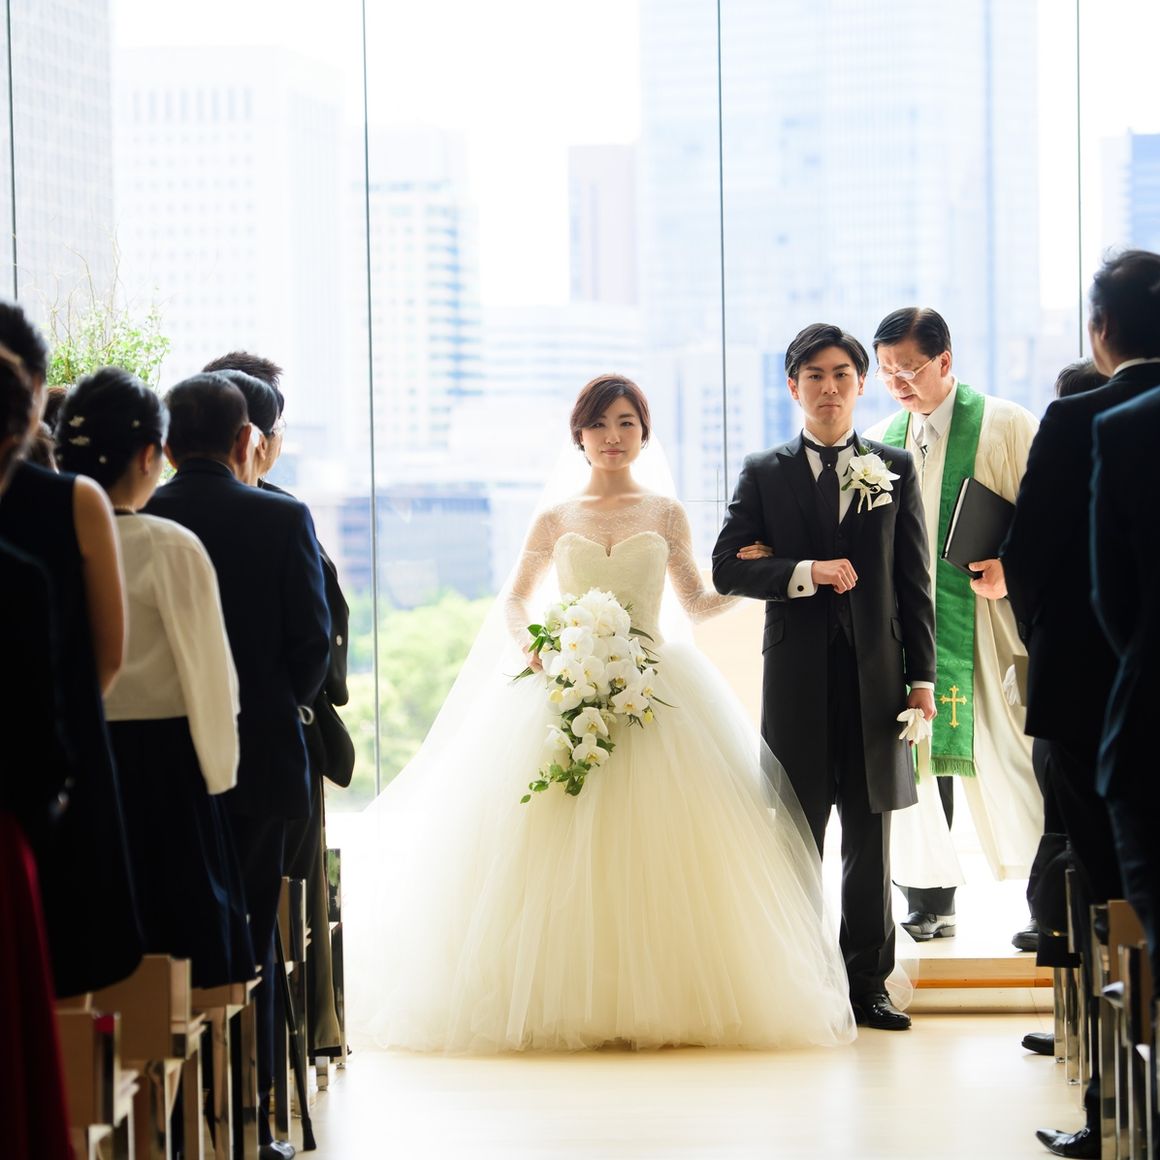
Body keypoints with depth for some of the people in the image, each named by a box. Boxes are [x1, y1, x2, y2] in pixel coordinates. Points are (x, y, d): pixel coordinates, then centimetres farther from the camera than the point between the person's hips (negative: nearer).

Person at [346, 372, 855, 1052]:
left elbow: (697, 604, 14)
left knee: (659, 853, -9)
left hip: (656, 691, 0)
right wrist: (533, 648, -7)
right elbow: (515, 602, 13)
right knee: (562, 853, -8)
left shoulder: (666, 515, 10)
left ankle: (662, 999, -3)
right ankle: (564, 1003, -4)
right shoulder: (555, 521, 10)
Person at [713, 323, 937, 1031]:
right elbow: (728, 568, -1)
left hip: (877, 674, 1)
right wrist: (807, 573, -14)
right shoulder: (764, 474, 7)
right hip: (799, 676, -1)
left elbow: (915, 581, 7)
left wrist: (922, 676, 1)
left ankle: (868, 984, 13)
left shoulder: (896, 469, 9)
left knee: (871, 838, 6)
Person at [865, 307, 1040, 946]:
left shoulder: (1005, 424, -2)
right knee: (914, 756, 5)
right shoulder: (879, 441, 12)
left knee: (1008, 758, -4)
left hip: (984, 620, -5)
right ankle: (929, 902, 16)